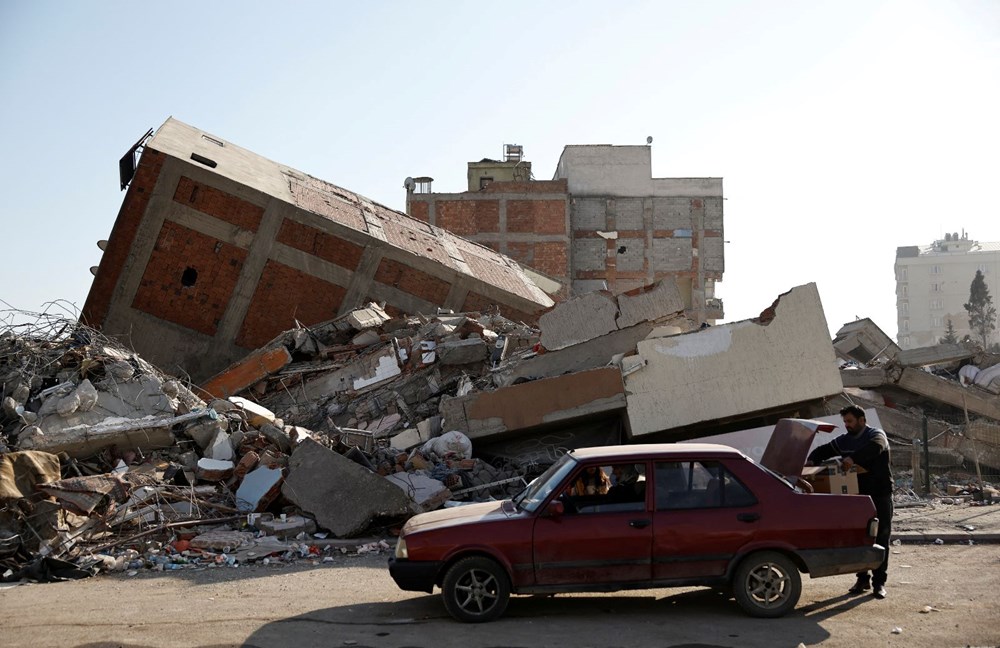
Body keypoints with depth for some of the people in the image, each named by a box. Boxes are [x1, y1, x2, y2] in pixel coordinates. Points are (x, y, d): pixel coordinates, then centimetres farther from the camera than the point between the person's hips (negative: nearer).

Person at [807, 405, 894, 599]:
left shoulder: (876, 435, -7)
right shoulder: (844, 441, 12)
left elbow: (875, 447, -29)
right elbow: (824, 450, 15)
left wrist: (853, 458, -44)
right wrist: (811, 461, -7)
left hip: (879, 496, -6)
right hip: (857, 496, 6)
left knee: (880, 539, -1)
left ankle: (879, 582, 3)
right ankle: (863, 578, 16)